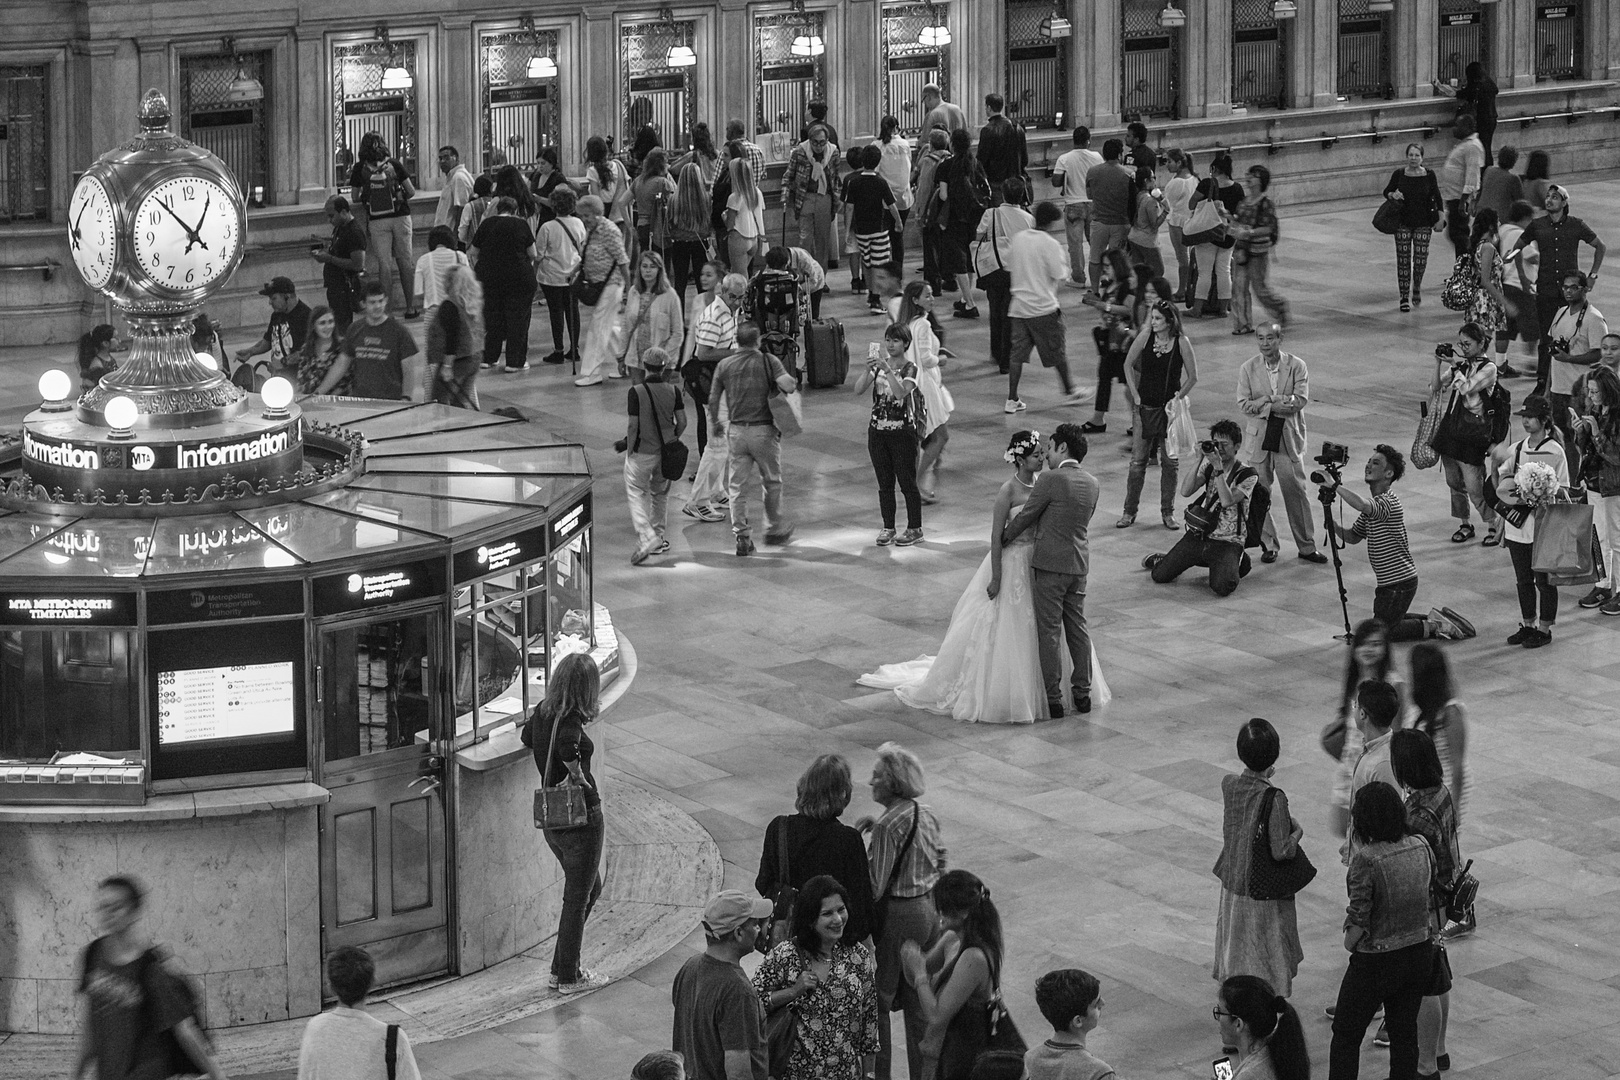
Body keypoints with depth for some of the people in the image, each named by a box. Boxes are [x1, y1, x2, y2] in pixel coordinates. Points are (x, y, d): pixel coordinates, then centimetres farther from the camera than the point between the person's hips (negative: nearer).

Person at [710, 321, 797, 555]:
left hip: (736, 430, 2)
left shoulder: (724, 366, 1)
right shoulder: (768, 361, -7)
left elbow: (713, 399, 5)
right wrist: (793, 381, 4)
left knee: (737, 485, 7)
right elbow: (787, 385, -19)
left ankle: (741, 535, 2)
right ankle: (774, 529, 26)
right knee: (772, 481, 16)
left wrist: (714, 423, 21)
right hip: (763, 429, -2)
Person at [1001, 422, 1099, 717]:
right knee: (1077, 627, 14)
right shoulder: (1092, 483, 6)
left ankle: (1053, 698, 1)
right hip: (1080, 563, 7)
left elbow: (1026, 516, -8)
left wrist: (1003, 539, 8)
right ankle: (1083, 693, 19)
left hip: (1051, 563, -7)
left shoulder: (1051, 479, -15)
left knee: (1050, 631, -1)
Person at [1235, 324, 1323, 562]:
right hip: (1258, 438, 1)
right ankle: (1268, 545, 16)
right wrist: (1280, 403, -16)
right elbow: (1244, 404, -7)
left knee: (1296, 491, 1)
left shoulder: (1296, 366, -2)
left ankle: (1307, 546, 10)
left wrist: (1265, 401, -15)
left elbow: (1301, 401, -11)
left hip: (1289, 438, -1)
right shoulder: (1248, 368, 1)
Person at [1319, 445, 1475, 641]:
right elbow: (1352, 537, 14)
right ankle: (1436, 620, 22)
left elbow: (1361, 505, -42)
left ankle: (1433, 627, 1)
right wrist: (1329, 521, -2)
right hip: (1391, 581, 10)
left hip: (1399, 584, -10)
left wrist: (1335, 486, -34)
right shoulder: (1373, 504, 11)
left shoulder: (1389, 502, -20)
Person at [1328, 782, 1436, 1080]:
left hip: (1376, 962, -6)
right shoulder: (1420, 846, -6)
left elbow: (1358, 922, -23)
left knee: (1346, 1034, 11)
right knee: (1405, 1033, 19)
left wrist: (1349, 944, -3)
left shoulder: (1366, 860, -25)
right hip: (1420, 952, 6)